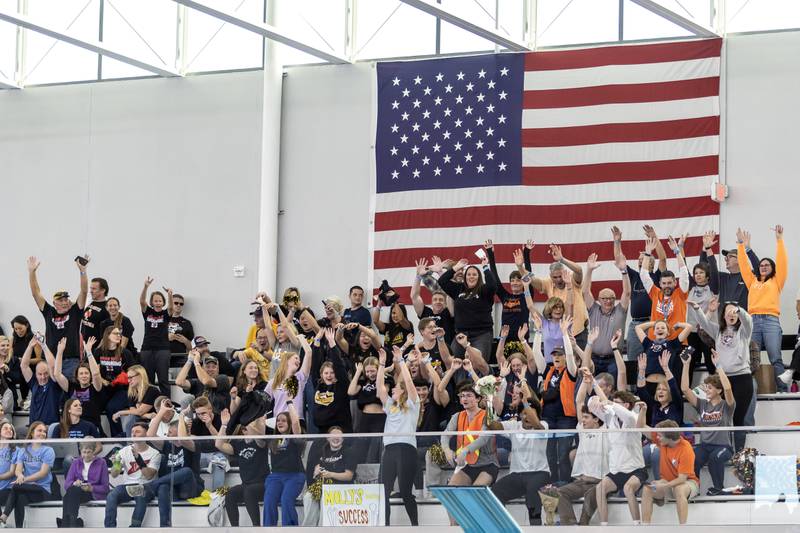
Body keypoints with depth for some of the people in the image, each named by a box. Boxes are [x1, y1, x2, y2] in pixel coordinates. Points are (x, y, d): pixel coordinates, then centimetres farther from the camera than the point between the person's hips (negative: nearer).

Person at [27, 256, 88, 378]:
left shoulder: (75, 312, 6)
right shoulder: (49, 313, 11)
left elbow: (84, 291, -3)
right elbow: (36, 293, 9)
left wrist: (82, 271, -14)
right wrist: (32, 271, 2)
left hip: (71, 361, -2)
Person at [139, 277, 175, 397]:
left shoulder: (165, 314, 4)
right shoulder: (147, 312, 8)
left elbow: (171, 307, -17)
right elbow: (142, 301, -9)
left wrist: (170, 295, -40)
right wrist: (146, 287, -27)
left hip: (162, 349, -2)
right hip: (147, 349, 2)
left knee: (163, 380, -2)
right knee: (147, 380, 6)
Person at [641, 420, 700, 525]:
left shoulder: (686, 449, -24)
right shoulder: (662, 441, -7)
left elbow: (682, 479, -26)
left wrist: (663, 486, -37)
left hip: (687, 482, -6)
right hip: (668, 482, 6)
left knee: (679, 490, -41)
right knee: (647, 489, -22)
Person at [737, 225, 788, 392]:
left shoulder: (776, 281, 16)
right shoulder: (752, 281, 24)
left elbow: (781, 263, 8)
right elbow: (744, 265, 23)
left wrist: (779, 240, 5)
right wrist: (741, 244, 20)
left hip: (771, 320, -3)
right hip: (753, 320, 3)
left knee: (775, 359, -11)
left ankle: (782, 390, -14)